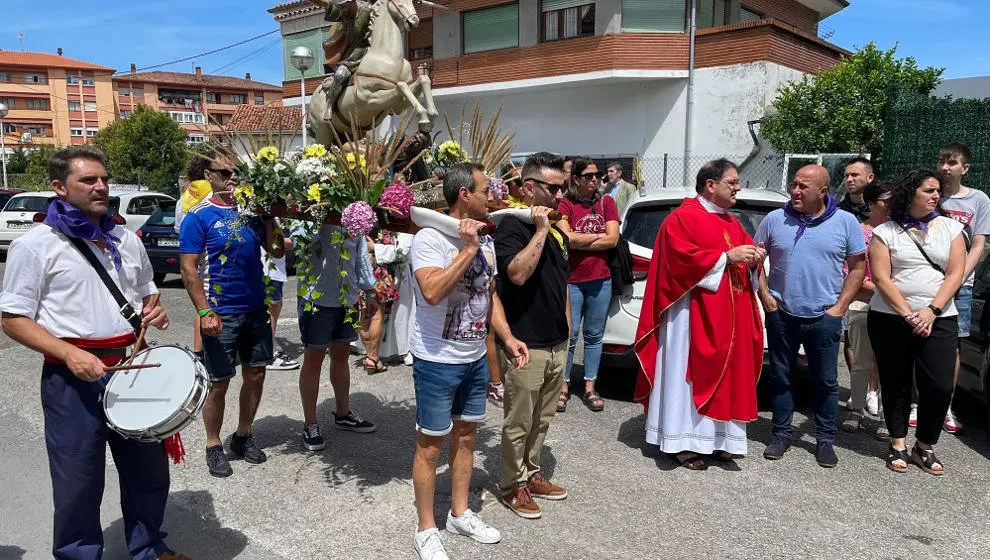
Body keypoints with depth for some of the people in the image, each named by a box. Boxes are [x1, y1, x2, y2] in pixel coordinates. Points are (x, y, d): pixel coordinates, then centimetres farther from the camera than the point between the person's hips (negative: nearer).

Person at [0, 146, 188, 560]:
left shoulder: (127, 242, 10)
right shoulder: (35, 245, -5)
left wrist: (155, 313, -1)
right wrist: (69, 353, -20)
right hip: (73, 378, -5)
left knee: (149, 470, 16)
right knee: (79, 482, 6)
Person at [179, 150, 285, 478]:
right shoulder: (199, 216, -8)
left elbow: (277, 251, 7)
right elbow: (188, 269, -11)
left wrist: (269, 216, -9)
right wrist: (204, 312, -19)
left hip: (256, 308, 5)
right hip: (222, 314, -5)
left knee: (256, 374, 13)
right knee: (219, 383, 5)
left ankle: (243, 436, 30)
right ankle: (213, 447, 22)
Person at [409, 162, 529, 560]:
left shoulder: (485, 240, 5)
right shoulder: (430, 237, -18)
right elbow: (431, 292, -32)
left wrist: (508, 338, 3)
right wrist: (468, 249, -27)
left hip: (475, 358, 7)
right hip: (438, 362, -7)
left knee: (466, 437, 18)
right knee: (430, 446, 6)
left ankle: (460, 513, 36)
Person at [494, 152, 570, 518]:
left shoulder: (557, 231, 12)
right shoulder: (511, 227, -13)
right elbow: (517, 273, -30)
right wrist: (541, 231, -23)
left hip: (557, 343, 8)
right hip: (526, 345, -8)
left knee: (542, 419, 19)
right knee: (519, 422, 5)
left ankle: (532, 473, 34)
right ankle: (513, 484, 21)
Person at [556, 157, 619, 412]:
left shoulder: (606, 202, 7)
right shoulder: (565, 204, -3)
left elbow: (613, 239, -4)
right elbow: (568, 238, -16)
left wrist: (579, 241, -8)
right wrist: (598, 236, -5)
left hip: (600, 280, 3)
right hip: (572, 280, -3)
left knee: (594, 335, 10)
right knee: (569, 335, 1)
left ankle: (589, 388, 21)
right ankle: (563, 387, 16)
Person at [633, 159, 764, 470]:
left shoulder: (731, 223, 18)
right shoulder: (682, 218, -9)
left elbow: (743, 252, 20)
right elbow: (683, 258, -20)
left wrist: (753, 259, -3)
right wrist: (727, 256, -19)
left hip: (729, 315, 9)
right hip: (694, 314, -8)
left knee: (725, 374, 11)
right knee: (690, 374, -3)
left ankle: (715, 438, 22)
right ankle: (683, 441, 6)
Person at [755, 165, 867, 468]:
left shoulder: (846, 222, -1)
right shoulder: (775, 219, 1)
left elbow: (858, 266, 3)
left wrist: (840, 305, -4)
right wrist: (765, 295, -3)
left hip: (824, 317, -1)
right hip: (781, 315, 1)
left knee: (826, 381, 7)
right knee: (780, 377, 9)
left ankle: (825, 439, 21)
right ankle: (782, 433, 23)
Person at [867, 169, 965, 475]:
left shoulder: (951, 227, 7)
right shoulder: (885, 232, 1)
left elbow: (955, 274, 0)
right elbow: (881, 279, -6)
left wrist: (931, 311, -12)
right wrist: (908, 315, -14)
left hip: (939, 319, 1)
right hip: (891, 318, -1)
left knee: (940, 386, -5)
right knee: (895, 384, 7)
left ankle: (925, 447, 13)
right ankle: (898, 444, 20)